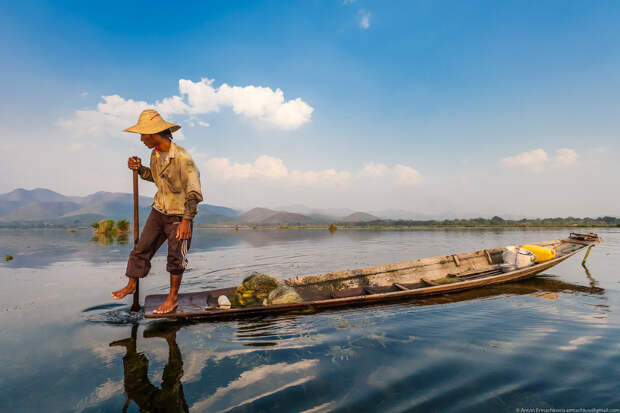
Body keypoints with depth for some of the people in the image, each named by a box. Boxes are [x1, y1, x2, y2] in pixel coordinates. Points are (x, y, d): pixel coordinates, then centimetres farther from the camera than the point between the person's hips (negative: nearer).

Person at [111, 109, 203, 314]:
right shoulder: (155, 154, 2)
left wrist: (187, 219, -27)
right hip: (159, 210, 7)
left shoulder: (182, 158, -22)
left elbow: (194, 192, -22)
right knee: (142, 248, 14)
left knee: (176, 257, 3)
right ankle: (131, 285, 35)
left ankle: (173, 297, 21)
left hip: (179, 215, -7)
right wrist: (139, 168, 1)